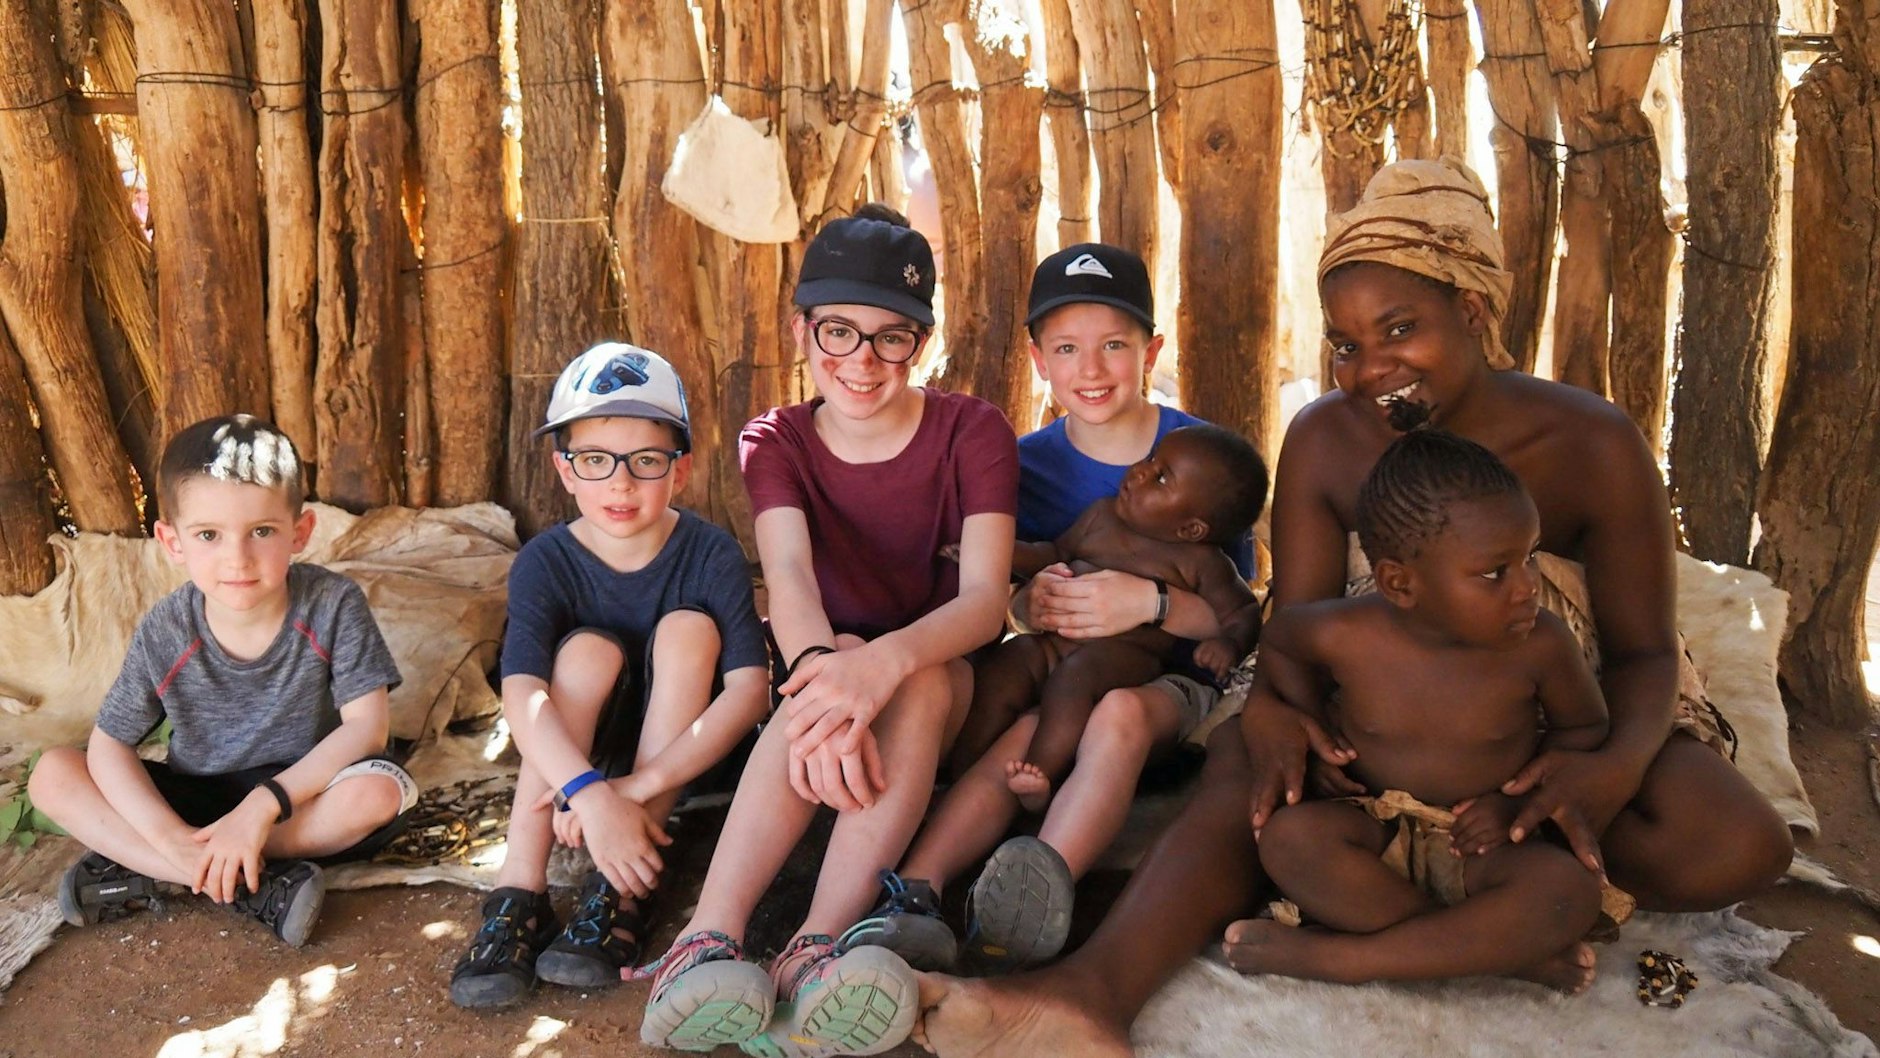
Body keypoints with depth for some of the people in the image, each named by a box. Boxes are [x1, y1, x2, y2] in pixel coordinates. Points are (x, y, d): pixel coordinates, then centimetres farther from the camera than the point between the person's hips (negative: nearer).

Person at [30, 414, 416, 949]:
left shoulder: (332, 605, -19)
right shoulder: (166, 630, -14)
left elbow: (367, 724, -20)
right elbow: (109, 746, -9)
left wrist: (264, 802, -28)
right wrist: (172, 839, -24)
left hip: (300, 791, -2)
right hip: (196, 799, 3)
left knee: (376, 792, -34)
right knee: (53, 774, -16)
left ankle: (140, 868, -19)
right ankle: (253, 886, -26)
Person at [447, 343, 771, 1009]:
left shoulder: (711, 556, -18)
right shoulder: (545, 563, -15)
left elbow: (749, 688, -28)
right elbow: (521, 694, -30)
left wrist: (639, 786, -37)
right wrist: (592, 794, -46)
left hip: (685, 759, 0)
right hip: (573, 756, 0)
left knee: (687, 627, -26)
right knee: (588, 650, -27)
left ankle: (619, 893, -28)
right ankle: (519, 892, -29)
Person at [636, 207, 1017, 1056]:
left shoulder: (973, 432, -6)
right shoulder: (776, 442, -1)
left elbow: (985, 597, -21)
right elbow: (788, 573, -21)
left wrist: (887, 662, -43)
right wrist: (822, 663, -45)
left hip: (941, 679, -1)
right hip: (838, 661, 1)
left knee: (923, 680, -36)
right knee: (828, 687, -35)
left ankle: (815, 952, -47)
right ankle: (711, 939, -45)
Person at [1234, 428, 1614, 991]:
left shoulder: (1541, 645, -14)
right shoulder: (1343, 634, -15)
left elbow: (1585, 727, 5)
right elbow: (1278, 637, 10)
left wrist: (1519, 795, -10)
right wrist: (1312, 722, -3)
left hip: (1481, 849, 0)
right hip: (1377, 834, 0)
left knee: (1569, 889, -32)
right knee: (1289, 835, -32)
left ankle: (1329, 957, -29)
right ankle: (1505, 947, -25)